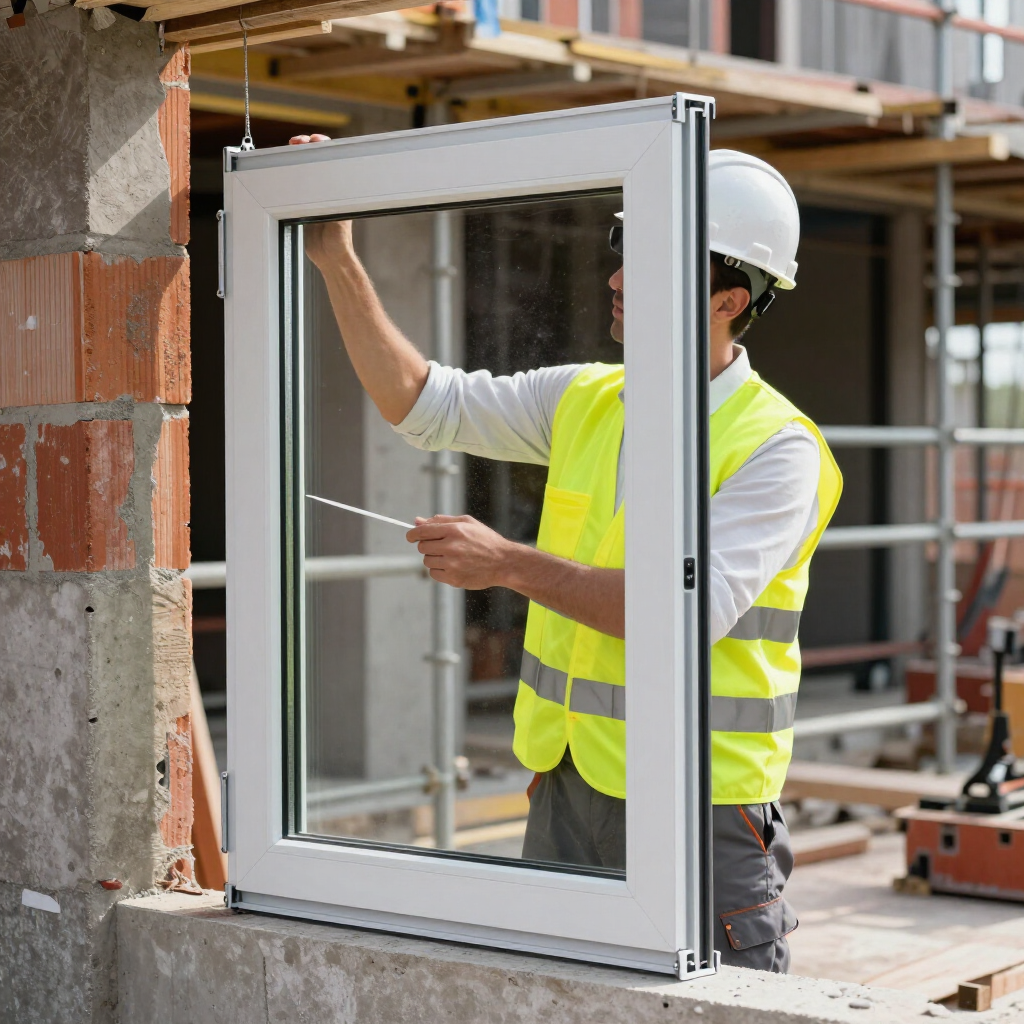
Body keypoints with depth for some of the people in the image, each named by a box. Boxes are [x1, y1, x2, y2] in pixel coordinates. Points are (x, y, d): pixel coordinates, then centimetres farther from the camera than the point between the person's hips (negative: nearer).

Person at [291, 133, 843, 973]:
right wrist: (336, 259, 2)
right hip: (570, 789, 6)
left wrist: (510, 565, -26)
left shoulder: (777, 447, -13)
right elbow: (422, 403, 9)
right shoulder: (586, 401, 7)